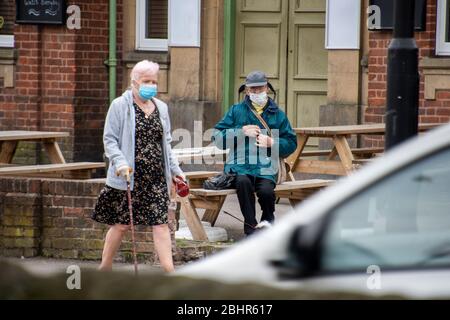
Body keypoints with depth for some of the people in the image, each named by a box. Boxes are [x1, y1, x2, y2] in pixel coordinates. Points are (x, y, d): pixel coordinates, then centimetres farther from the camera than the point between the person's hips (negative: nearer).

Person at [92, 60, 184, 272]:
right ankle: (105, 267, 20)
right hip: (127, 177, -4)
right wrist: (120, 162, -20)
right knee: (122, 224, 3)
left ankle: (169, 273, -7)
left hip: (156, 177, 4)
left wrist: (174, 169, 14)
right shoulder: (120, 106, -3)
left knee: (161, 223, -3)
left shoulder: (161, 108, 14)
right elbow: (109, 139, -5)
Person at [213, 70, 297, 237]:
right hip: (240, 164, 0)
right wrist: (241, 132, -5)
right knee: (243, 182, -35)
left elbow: (291, 144, 16)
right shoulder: (236, 111, 14)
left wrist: (272, 143, -3)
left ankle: (268, 219, 3)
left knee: (266, 190, -31)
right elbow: (218, 138, 7)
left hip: (266, 167, 0)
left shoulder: (277, 114, 16)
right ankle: (251, 227, -22)